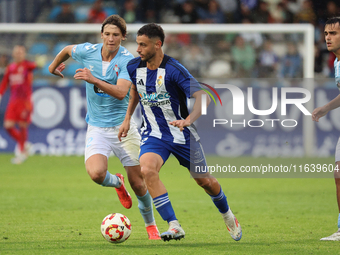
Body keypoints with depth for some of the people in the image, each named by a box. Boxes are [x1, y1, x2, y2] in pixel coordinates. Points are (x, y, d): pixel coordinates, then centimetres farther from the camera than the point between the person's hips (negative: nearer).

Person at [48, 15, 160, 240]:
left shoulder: (128, 60, -13)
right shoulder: (88, 52, -4)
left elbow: (121, 92, -27)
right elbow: (67, 50, 19)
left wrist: (94, 80, -38)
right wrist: (53, 66, 36)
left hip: (124, 126, -2)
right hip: (97, 127, 2)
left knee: (138, 183, 1)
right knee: (96, 173, -24)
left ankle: (151, 225, 27)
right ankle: (117, 183, 14)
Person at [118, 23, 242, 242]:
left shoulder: (173, 70, -22)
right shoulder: (134, 67, -3)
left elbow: (202, 97, -28)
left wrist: (188, 120, -44)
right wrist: (127, 118, 17)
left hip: (182, 134, -3)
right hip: (153, 134, 3)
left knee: (205, 181, 8)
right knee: (147, 169, -28)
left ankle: (228, 216, 41)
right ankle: (174, 226, -27)